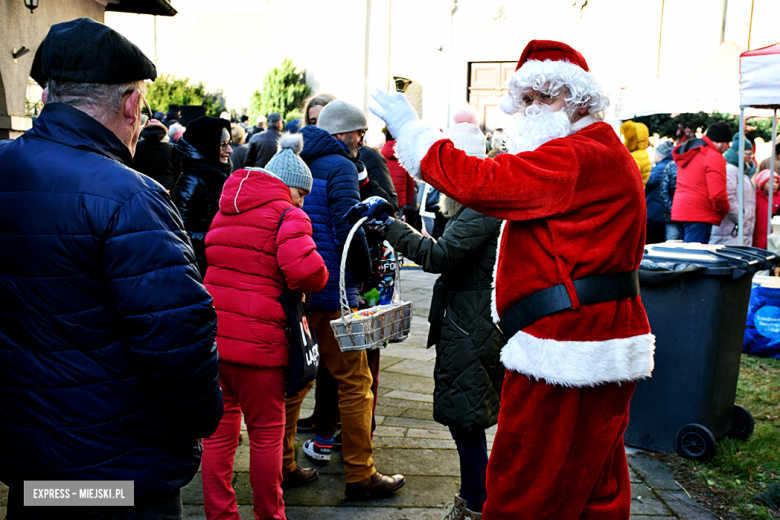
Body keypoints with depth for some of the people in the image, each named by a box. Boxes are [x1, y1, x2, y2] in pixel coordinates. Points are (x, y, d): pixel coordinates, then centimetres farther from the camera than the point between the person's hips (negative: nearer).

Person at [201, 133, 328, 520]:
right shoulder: (286, 215, -8)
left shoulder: (226, 210, 14)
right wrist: (312, 285, -2)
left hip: (210, 337, 7)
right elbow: (306, 270, -23)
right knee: (266, 433, 11)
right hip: (256, 340, -6)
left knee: (219, 431, 16)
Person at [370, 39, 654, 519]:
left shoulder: (577, 157, -15)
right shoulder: (605, 156, 21)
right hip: (606, 343, 11)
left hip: (566, 350, -11)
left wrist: (411, 131, -11)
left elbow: (481, 183, -22)